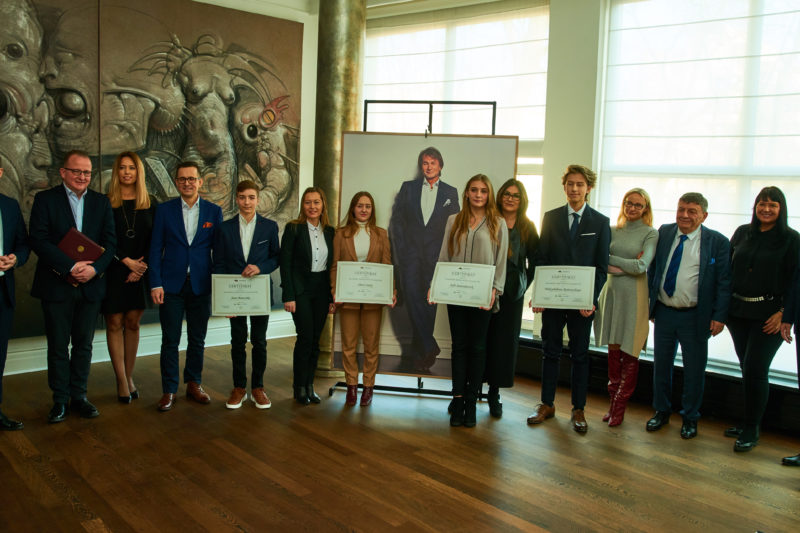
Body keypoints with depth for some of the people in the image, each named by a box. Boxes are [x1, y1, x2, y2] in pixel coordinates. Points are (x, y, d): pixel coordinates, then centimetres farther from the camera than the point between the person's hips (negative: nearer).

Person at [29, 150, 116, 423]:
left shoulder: (101, 201, 8)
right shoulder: (45, 199, -1)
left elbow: (110, 241, 3)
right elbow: (38, 240, -10)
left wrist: (94, 268, -13)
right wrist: (71, 266, -18)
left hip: (90, 285, 3)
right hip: (56, 285, -2)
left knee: (84, 344, 10)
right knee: (58, 346, 5)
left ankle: (79, 396, 21)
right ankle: (60, 400, 16)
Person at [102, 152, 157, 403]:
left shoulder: (150, 204, 7)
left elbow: (154, 240, 5)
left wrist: (141, 266, -7)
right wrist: (127, 261, -11)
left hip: (140, 271, 2)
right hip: (113, 272, -2)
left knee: (132, 323, 6)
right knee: (115, 323, 1)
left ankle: (129, 377, 14)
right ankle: (121, 381, 6)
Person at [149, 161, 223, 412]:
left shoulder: (214, 211, 4)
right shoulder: (164, 210, 2)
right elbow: (155, 249, 0)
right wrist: (155, 284, -7)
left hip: (201, 286, 1)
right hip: (171, 285, -1)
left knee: (197, 340, 10)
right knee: (170, 341, 4)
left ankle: (194, 384, 25)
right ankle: (169, 390, 15)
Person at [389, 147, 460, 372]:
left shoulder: (450, 192, 11)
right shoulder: (408, 187, 11)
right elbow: (396, 220, 8)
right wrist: (400, 250, -1)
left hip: (434, 255, 0)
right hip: (409, 252, 0)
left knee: (429, 302, 1)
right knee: (412, 296, -17)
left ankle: (417, 355, 9)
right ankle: (429, 347, -15)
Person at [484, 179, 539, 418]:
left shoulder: (528, 228, 7)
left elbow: (535, 262, 9)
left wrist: (525, 286, 1)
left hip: (512, 293, 2)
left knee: (505, 341, 5)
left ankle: (494, 393, 15)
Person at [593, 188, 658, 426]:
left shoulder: (650, 234, 0)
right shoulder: (613, 231, 11)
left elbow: (641, 267, -12)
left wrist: (611, 259, -4)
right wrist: (625, 266, -13)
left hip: (634, 295, -3)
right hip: (611, 292, 4)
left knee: (629, 353, 0)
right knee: (613, 349, 8)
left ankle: (619, 407, 10)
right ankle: (613, 402, 18)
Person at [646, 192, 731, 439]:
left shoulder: (717, 242, -7)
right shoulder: (664, 233, 3)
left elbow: (724, 282, -5)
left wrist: (720, 316, -10)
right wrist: (649, 304, 6)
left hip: (695, 316, -3)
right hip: (663, 312, 3)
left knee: (694, 369, 8)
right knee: (661, 364, 14)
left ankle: (690, 418, 26)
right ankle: (661, 411, 32)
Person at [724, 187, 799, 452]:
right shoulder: (742, 233, 8)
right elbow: (728, 269, 10)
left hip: (768, 315, -4)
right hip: (738, 311, 4)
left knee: (755, 371, -5)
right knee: (747, 369, 12)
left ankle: (751, 430, 9)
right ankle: (747, 422, 24)